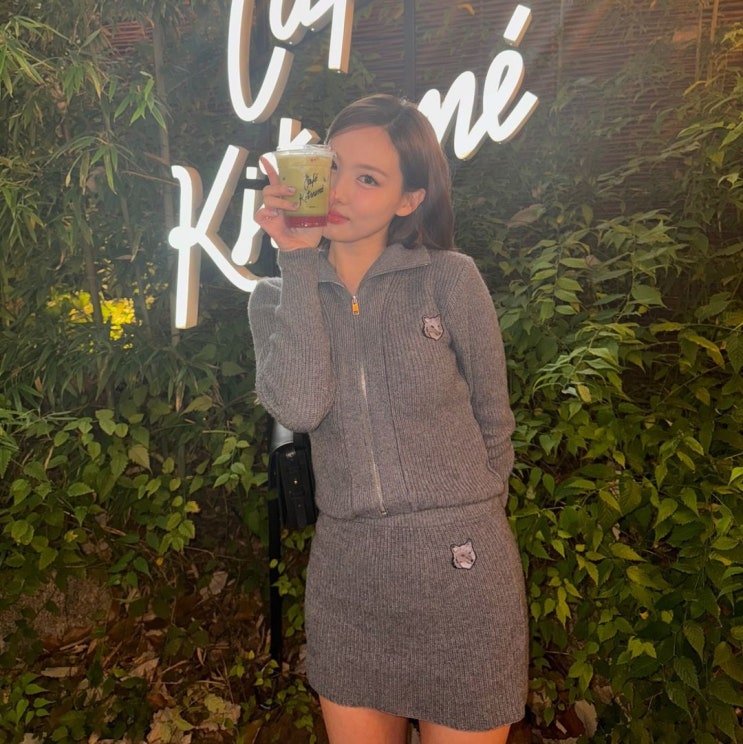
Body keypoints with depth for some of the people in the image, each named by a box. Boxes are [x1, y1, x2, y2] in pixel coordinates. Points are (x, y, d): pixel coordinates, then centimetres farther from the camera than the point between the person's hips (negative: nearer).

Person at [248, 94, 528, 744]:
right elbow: (299, 409, -19)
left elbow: (493, 427, 3)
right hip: (345, 569, 3)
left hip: (459, 569, -2)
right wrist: (299, 262, -16)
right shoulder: (279, 296, 1)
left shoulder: (451, 280, -6)